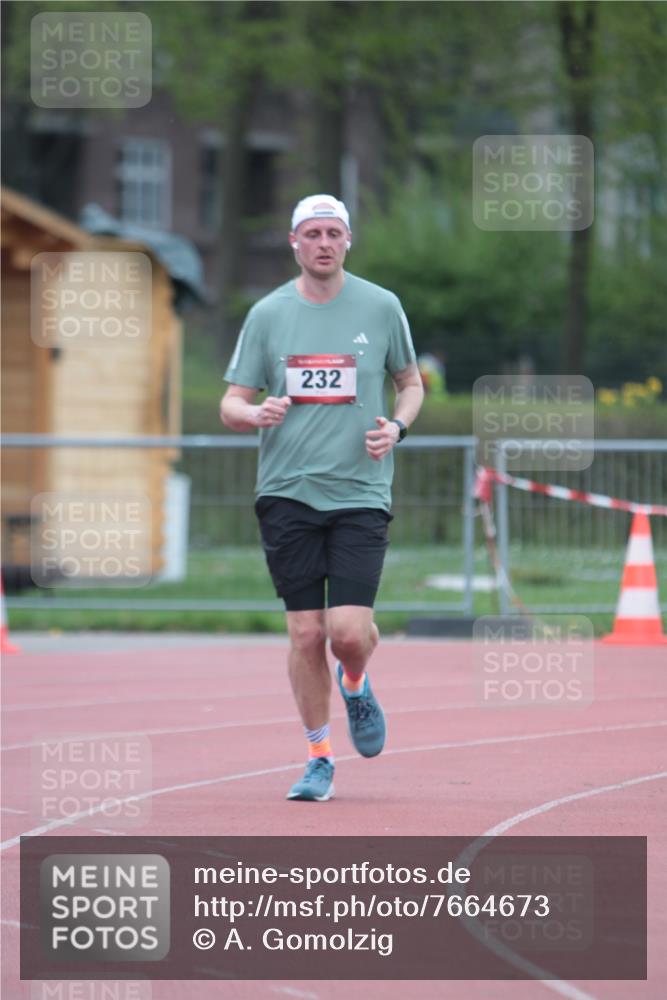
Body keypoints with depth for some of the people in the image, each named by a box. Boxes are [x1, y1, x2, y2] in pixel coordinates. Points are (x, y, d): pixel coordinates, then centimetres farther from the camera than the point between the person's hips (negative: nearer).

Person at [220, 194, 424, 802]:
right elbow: (231, 405, 6)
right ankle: (319, 760, 14)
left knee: (349, 631, -12)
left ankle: (355, 685, 24)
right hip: (287, 494, 1)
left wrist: (397, 426, -4)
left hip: (361, 493, -1)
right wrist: (256, 414, -17)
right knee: (306, 634, -1)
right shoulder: (268, 314, 4)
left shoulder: (381, 308, 3)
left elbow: (411, 383, 17)